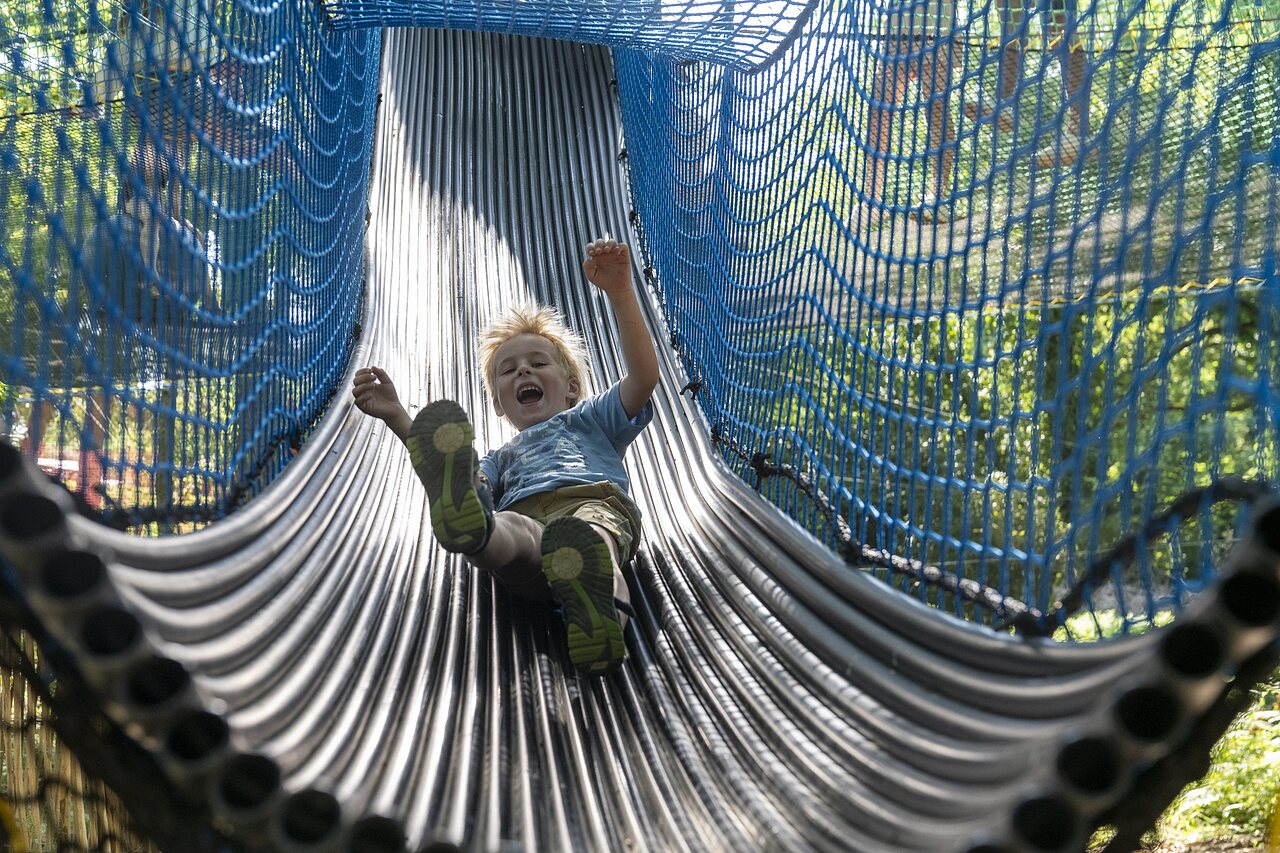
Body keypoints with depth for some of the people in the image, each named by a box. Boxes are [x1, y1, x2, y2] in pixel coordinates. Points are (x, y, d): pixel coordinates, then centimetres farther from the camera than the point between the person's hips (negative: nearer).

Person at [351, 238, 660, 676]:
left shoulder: (589, 420, 41)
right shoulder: (502, 458, 45)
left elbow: (644, 375, 22)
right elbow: (472, 478, 19)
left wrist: (620, 292, 10)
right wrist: (397, 419, 7)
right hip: (523, 518, 2)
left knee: (589, 528, -43)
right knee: (509, 528, -40)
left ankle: (594, 594, -76)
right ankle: (472, 525, -75)